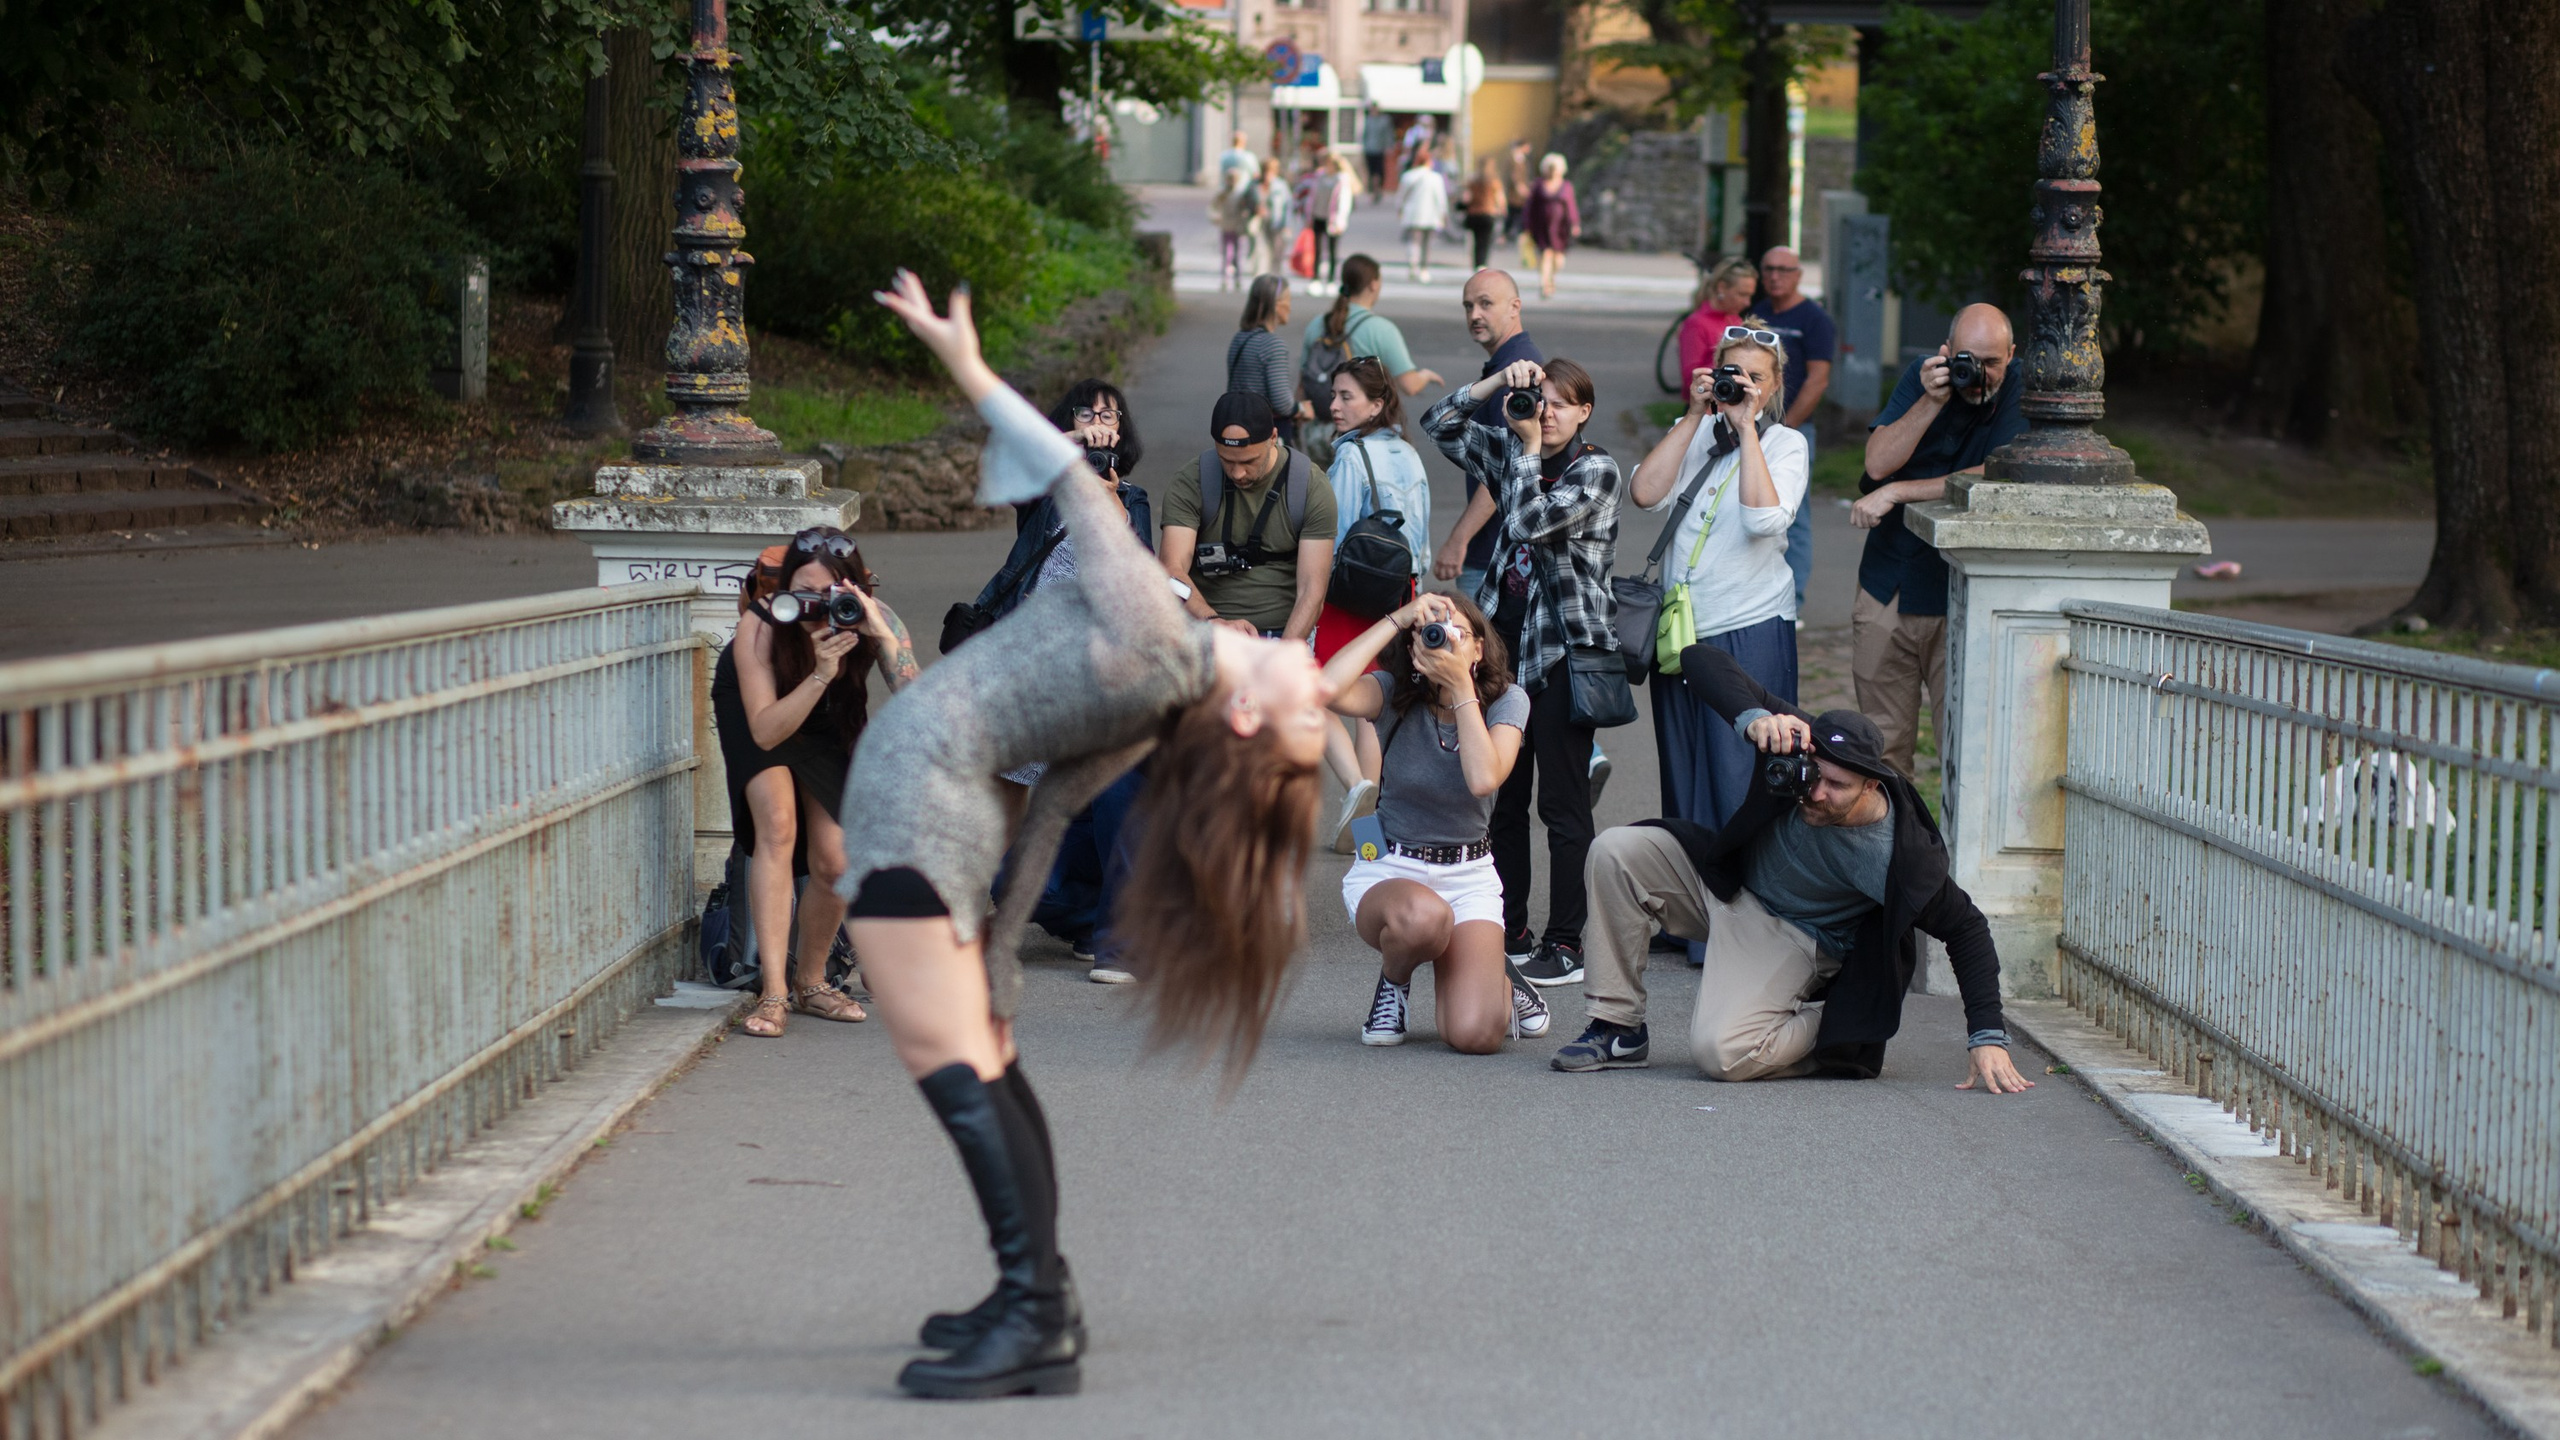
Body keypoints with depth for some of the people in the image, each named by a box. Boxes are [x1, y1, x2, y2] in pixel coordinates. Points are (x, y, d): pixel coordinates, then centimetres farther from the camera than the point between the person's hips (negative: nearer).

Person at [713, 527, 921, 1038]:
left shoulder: (872, 617, -34)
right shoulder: (760, 625, -38)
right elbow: (765, 731, -41)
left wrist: (884, 639, -56)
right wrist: (820, 674, -53)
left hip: (831, 721, 2)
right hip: (754, 707, -2)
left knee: (833, 864, -4)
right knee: (778, 827, -24)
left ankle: (810, 982, 22)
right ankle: (773, 992, -21)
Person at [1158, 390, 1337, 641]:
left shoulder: (1312, 488, -1)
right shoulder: (1190, 482, -2)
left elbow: (1311, 590, -6)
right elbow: (1173, 571, -12)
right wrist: (1216, 622, -30)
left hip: (1286, 632, -1)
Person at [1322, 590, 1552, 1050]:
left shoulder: (1506, 701, -6)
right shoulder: (1397, 694, -9)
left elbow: (1483, 779, -25)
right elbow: (1328, 688, -32)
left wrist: (1462, 686, -24)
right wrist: (1397, 619, -26)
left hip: (1469, 877, 1)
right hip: (1387, 872, -1)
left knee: (1475, 1035, -20)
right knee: (1422, 917, -41)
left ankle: (1496, 979, 20)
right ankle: (1393, 982, -2)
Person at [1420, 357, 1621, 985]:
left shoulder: (1596, 470, -9)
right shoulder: (1512, 450, 11)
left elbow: (1531, 520, -21)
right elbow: (1440, 424, 10)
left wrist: (1530, 447, -14)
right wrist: (1499, 382, -2)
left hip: (1566, 645, -7)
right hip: (1507, 635, 7)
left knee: (1562, 802, -6)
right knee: (1503, 793, 12)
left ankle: (1566, 943, -3)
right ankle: (1507, 928, 20)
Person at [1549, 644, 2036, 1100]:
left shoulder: (1902, 857, -31)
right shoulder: (1801, 740, -26)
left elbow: (1966, 929, -16)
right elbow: (1700, 661, -27)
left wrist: (1988, 1037, -22)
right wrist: (1754, 720, -46)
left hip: (1795, 937, -5)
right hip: (1730, 880, 5)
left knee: (1723, 1053, -28)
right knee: (1617, 853, -19)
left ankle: (1835, 1033, 2)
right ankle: (1619, 1030, -7)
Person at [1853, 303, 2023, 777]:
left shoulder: (2021, 388, -10)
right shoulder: (1924, 375, 1)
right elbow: (1877, 463, -8)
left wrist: (1896, 492, -19)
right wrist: (1932, 402, -20)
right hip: (1887, 585, 4)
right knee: (1882, 740, 10)